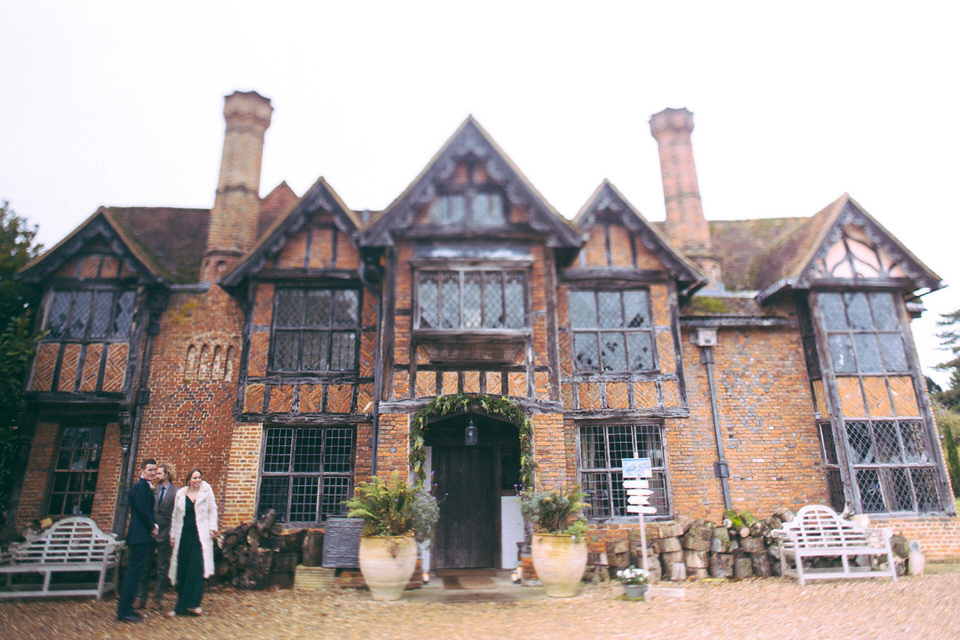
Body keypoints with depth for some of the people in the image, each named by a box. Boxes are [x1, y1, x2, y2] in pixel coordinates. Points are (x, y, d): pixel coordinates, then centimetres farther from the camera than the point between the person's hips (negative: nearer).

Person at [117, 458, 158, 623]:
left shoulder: (145, 487, 18)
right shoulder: (140, 487, -14)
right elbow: (142, 511, -18)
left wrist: (154, 524, 3)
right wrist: (152, 527, -6)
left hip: (141, 536, 10)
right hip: (140, 536, -10)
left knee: (134, 571, 14)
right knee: (134, 571, -7)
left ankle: (125, 608, 21)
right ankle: (124, 611, -2)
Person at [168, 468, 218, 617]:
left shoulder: (206, 490, 4)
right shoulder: (181, 493, 10)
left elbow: (212, 510, 4)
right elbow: (175, 515, 15)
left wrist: (212, 528, -4)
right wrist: (172, 535, 12)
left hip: (200, 535, -2)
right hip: (184, 535, 2)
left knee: (197, 567, -10)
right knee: (183, 570, 4)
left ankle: (193, 603, -3)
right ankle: (181, 606, 14)